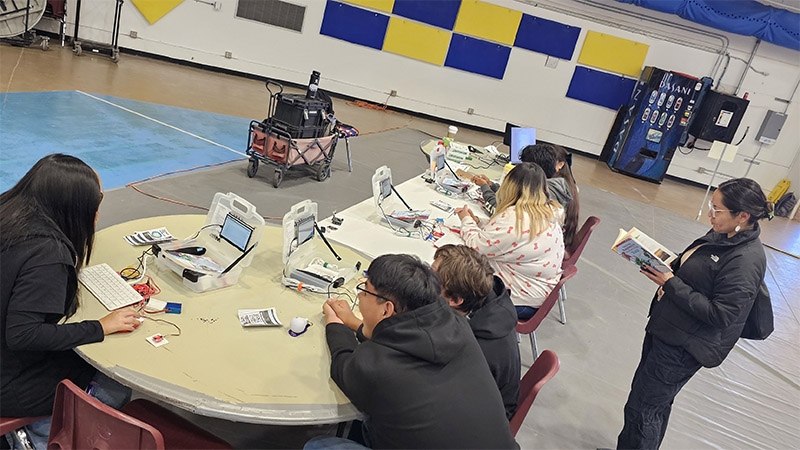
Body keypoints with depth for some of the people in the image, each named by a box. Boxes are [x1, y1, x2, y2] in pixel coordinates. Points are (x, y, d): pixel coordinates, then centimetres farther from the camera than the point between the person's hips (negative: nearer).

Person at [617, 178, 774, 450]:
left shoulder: (747, 261, -25)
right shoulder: (722, 234, 3)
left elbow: (719, 314, -26)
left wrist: (671, 284, -25)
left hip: (684, 346, -9)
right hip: (664, 329, 9)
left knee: (641, 410, 2)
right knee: (656, 404, 25)